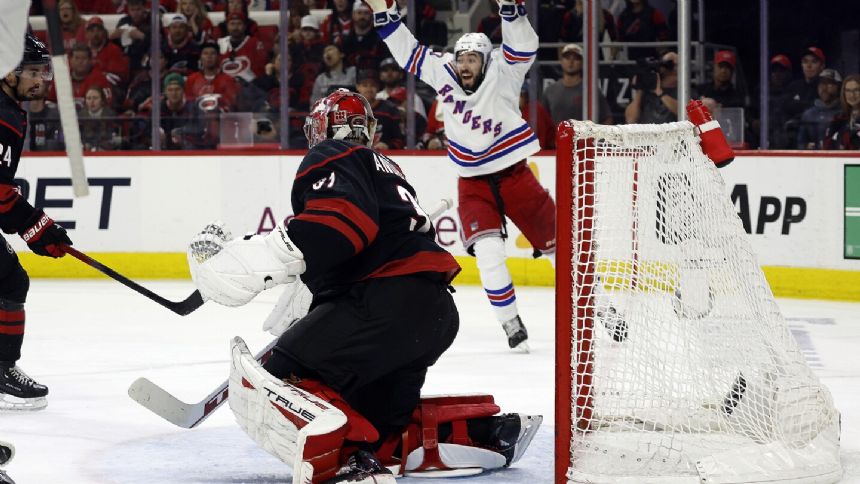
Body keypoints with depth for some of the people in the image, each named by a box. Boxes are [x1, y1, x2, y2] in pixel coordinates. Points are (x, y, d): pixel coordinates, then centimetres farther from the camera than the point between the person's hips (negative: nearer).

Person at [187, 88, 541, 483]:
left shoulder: (331, 158, 2)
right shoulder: (381, 166, 32)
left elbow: (340, 220, -19)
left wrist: (251, 259, -26)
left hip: (389, 302, -9)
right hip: (436, 313, 9)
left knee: (281, 383, -14)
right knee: (379, 420, 23)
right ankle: (488, 433, 17)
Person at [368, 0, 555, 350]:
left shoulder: (501, 74, -12)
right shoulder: (443, 73, -3)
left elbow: (522, 46, -29)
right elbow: (408, 51, 4)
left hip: (513, 174, -2)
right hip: (473, 183, 2)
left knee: (557, 241, 7)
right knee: (488, 250, -17)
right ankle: (511, 324, -7)